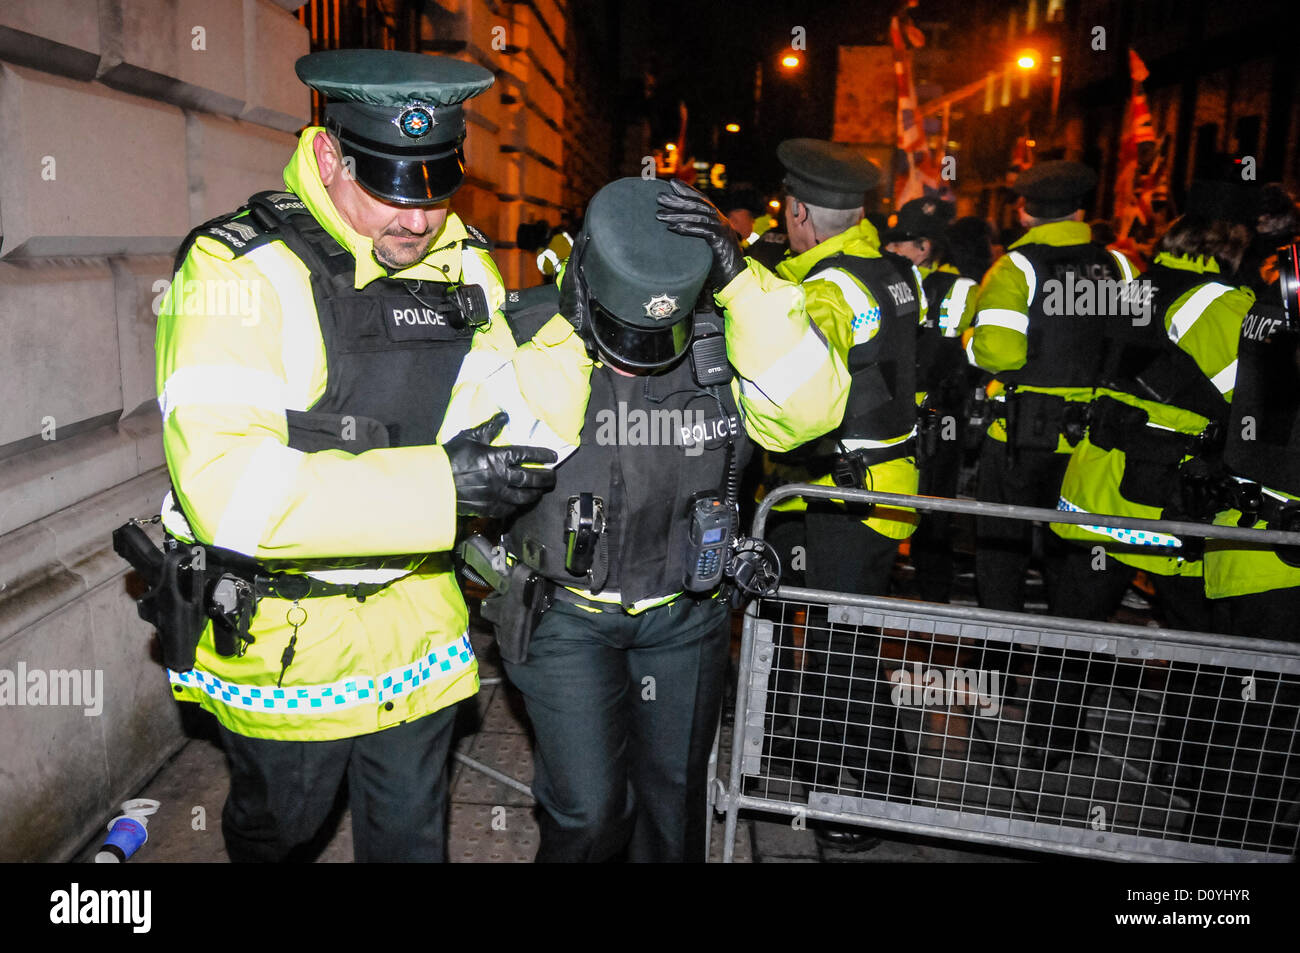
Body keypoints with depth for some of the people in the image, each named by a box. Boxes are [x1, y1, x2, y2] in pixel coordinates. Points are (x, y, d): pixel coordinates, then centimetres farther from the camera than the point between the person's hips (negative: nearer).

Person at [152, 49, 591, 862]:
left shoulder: (465, 266, -2)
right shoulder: (244, 271, -21)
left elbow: (515, 431, -4)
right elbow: (224, 487, -32)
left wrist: (577, 323, -18)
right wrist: (436, 487, -33)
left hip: (417, 619, 4)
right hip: (282, 634, -3)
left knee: (413, 831, 22)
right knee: (283, 823, 24)